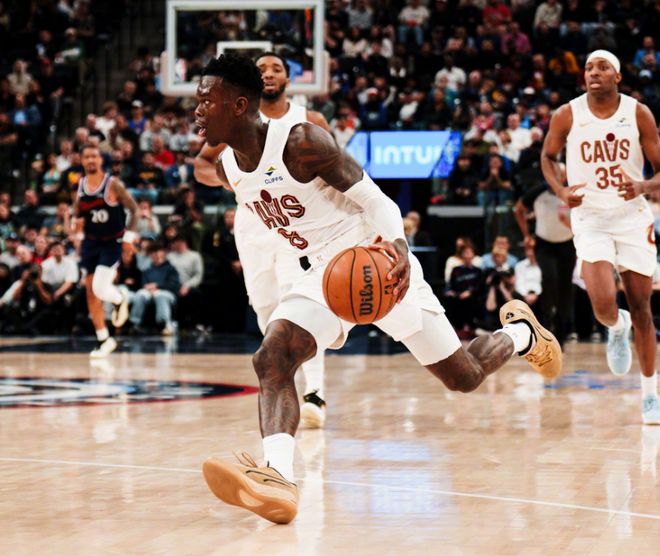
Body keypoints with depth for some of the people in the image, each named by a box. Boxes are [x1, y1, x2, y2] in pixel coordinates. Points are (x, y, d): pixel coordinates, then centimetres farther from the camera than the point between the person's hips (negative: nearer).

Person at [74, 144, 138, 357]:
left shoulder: (113, 184, -14)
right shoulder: (81, 186, 2)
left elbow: (134, 210, -9)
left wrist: (129, 236, -15)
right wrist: (78, 221, -5)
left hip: (112, 243, -5)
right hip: (91, 243, 5)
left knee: (100, 288, -19)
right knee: (91, 293, 4)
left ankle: (120, 301, 17)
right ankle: (104, 339, 14)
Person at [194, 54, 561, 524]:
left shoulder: (300, 142, -22)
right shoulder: (228, 169, 0)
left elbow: (375, 199, -22)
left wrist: (396, 247, -40)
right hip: (324, 274, 6)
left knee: (464, 378, 3)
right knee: (271, 360, -22)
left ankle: (521, 332, 36)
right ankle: (277, 477, -38)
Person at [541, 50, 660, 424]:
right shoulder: (567, 115, -5)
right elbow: (549, 157, 13)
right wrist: (561, 190, -5)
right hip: (590, 220, -1)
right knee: (604, 305, -18)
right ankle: (616, 329, 22)